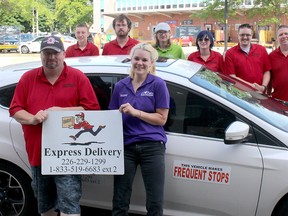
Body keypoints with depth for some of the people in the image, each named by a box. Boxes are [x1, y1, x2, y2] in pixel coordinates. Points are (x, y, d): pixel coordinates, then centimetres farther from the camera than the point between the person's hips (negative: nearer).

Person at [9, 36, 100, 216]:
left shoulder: (78, 77, -1)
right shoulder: (28, 78, 7)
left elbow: (93, 109, -6)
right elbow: (15, 110, 6)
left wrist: (62, 111, -16)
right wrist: (32, 119, -15)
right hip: (37, 153, 4)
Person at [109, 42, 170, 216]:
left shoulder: (158, 84, -2)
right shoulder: (120, 86, 9)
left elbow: (162, 118, -5)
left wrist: (136, 112, -15)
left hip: (152, 146, -3)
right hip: (126, 146, 3)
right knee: (119, 202, 7)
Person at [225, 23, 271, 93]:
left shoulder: (261, 50, 8)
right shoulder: (230, 53, -2)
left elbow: (267, 71, 6)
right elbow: (232, 77, -8)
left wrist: (263, 87, -11)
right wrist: (251, 85, -16)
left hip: (260, 93, 3)